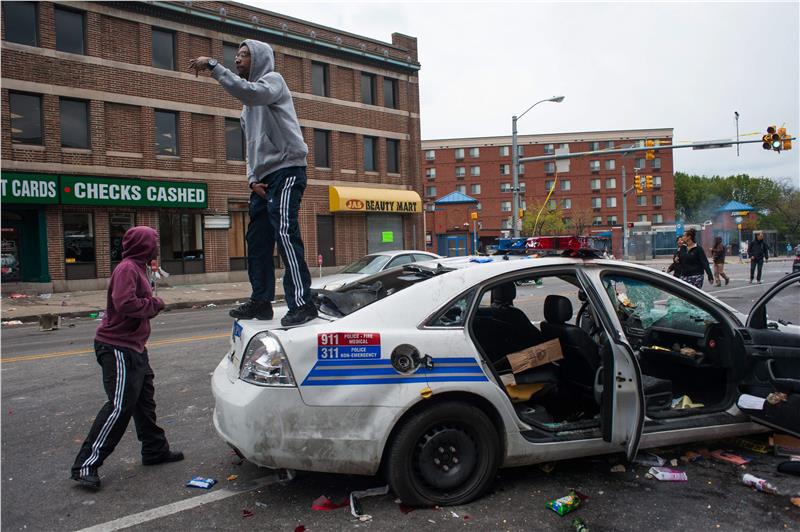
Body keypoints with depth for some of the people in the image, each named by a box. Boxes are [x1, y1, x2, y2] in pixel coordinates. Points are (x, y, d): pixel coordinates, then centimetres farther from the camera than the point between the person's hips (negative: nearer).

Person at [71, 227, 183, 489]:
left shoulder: (138, 268, 17)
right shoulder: (127, 269, -17)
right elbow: (125, 304, -28)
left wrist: (152, 303, 1)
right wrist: (155, 304, -15)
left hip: (134, 348, 11)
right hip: (118, 349, -11)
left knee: (144, 401, 16)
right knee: (119, 407, -9)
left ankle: (155, 450, 27)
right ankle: (86, 465, 0)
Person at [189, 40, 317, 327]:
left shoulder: (273, 80, 2)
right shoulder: (248, 106, 27)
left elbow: (251, 92, -22)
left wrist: (213, 65, -18)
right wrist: (252, 179, 9)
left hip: (287, 169, -9)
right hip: (263, 178, 9)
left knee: (284, 232, -20)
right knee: (257, 239, 6)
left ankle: (302, 302, -20)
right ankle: (260, 301, 13)